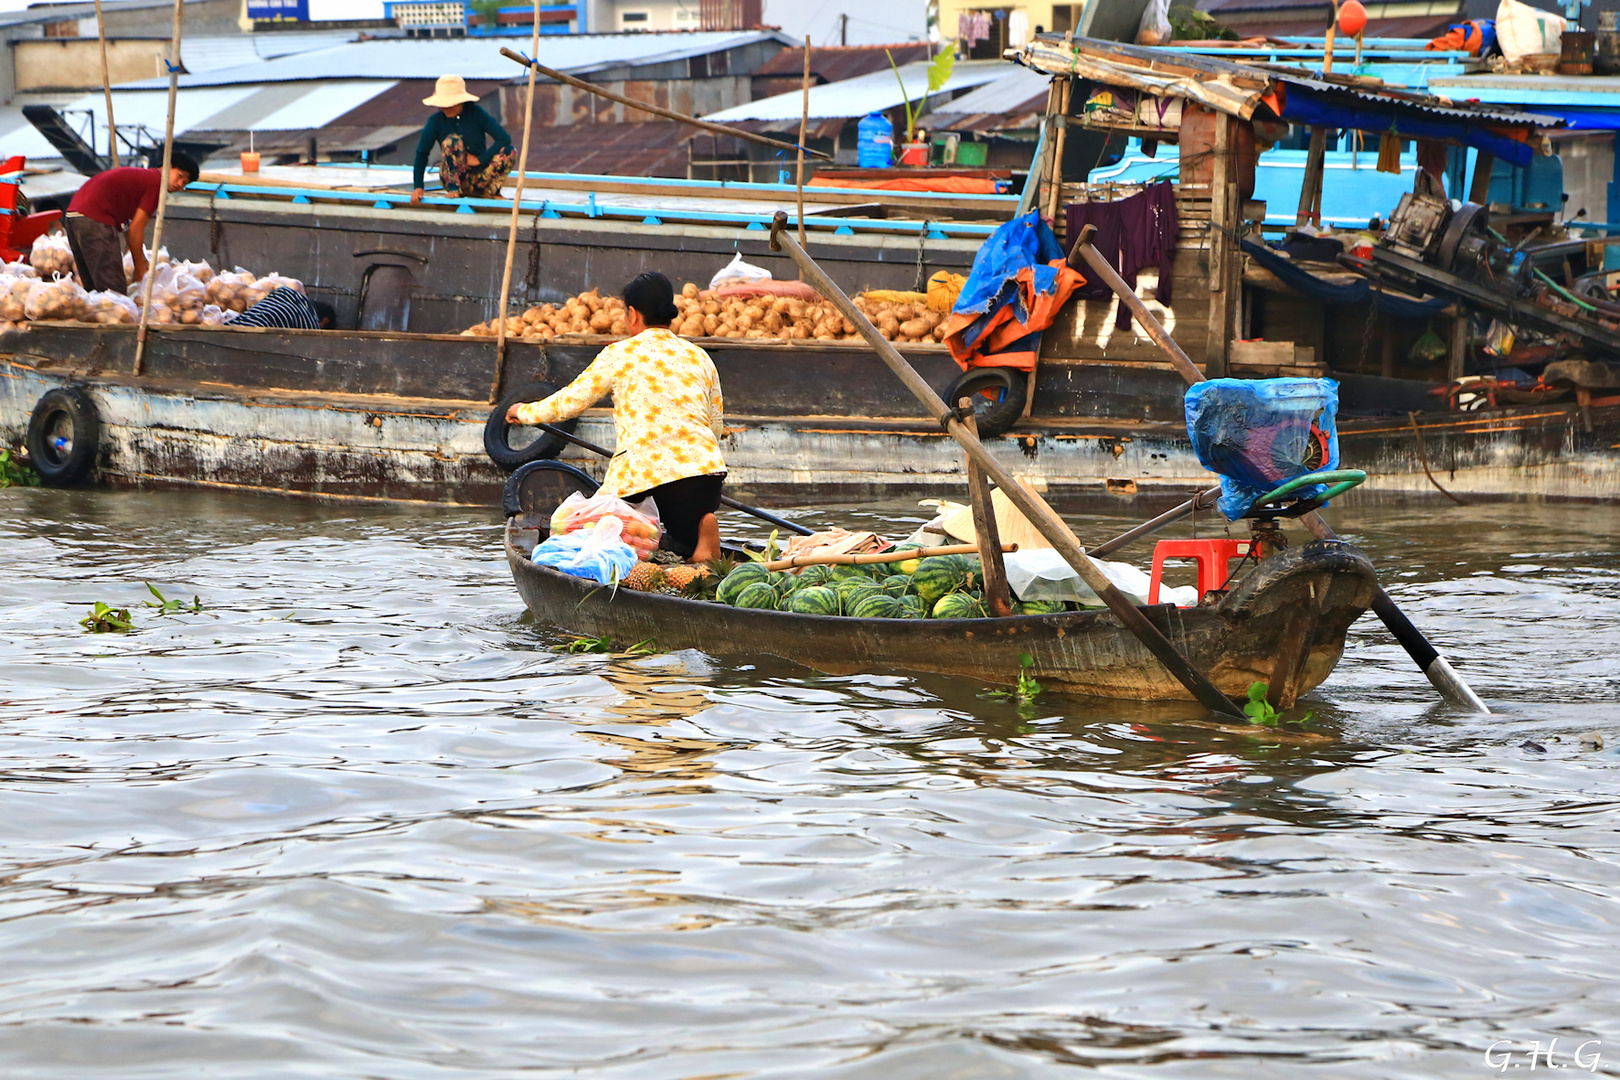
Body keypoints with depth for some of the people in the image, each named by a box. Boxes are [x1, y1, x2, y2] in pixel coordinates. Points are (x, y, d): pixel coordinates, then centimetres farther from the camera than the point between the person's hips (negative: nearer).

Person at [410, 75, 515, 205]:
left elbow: (504, 138, -11)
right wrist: (418, 187, -14)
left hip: (479, 177, 1)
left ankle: (490, 192, -8)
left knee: (510, 152, -23)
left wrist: (480, 159, -17)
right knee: (453, 140, -28)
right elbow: (422, 153, -5)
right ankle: (454, 190, -22)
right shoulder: (436, 121, -6)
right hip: (453, 178, -1)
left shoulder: (476, 113, -6)